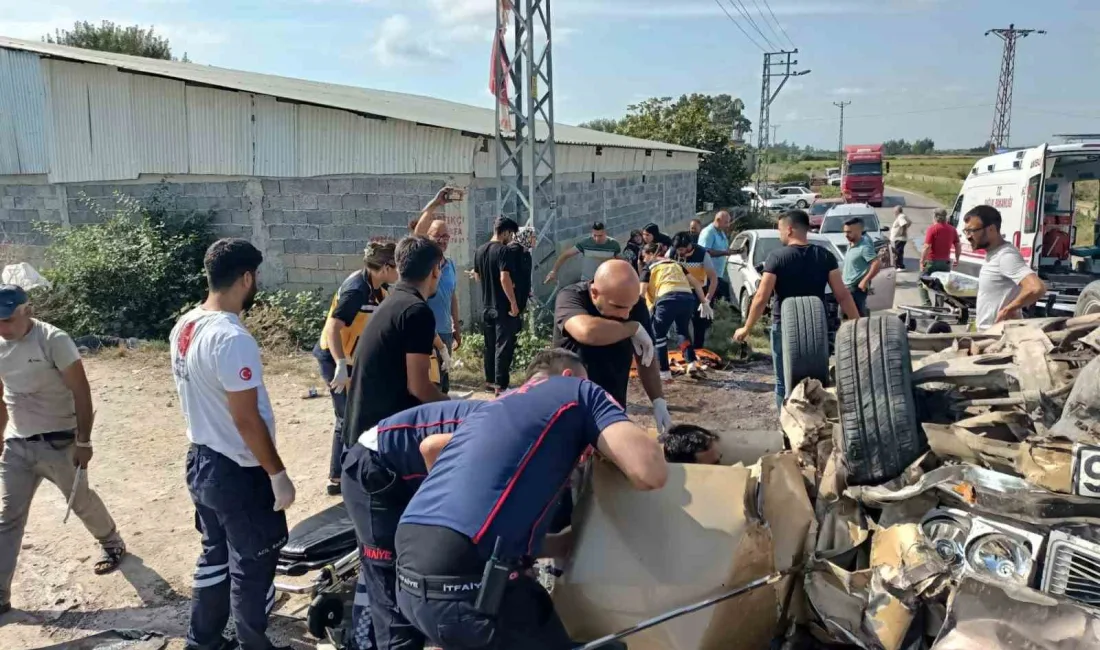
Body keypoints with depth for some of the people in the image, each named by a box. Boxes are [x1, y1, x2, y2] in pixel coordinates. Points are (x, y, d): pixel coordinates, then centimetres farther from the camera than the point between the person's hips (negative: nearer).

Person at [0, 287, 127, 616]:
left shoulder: (53, 340, -18)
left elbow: (80, 391, -17)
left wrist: (84, 441, -17)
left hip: (58, 442, -5)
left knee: (82, 501, 13)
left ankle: (112, 544, 40)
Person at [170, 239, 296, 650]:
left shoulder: (184, 327, 2)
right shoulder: (232, 338, -26)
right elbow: (247, 420, -25)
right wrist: (278, 474, -17)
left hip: (201, 461, 9)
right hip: (238, 472, -9)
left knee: (215, 556, 23)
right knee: (252, 565, 9)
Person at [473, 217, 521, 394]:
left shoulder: (480, 250, 9)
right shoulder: (503, 250, -16)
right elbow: (505, 278, -24)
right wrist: (513, 303, -20)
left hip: (487, 306, 8)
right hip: (503, 307, -8)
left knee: (490, 345, 16)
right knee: (504, 346, -2)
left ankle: (490, 381, 24)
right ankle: (501, 384, -1)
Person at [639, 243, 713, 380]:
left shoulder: (649, 268, 17)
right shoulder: (676, 264, 31)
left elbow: (641, 293, 7)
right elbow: (696, 284, 26)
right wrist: (704, 303, 29)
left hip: (668, 299, -5)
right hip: (687, 298, 5)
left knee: (659, 334, 14)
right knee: (683, 330, 30)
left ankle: (664, 372, 9)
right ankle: (691, 363, 19)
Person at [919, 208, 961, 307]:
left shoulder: (932, 229, -11)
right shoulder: (952, 230, 6)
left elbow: (927, 247, -17)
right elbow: (958, 246, 10)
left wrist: (922, 261, -13)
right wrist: (957, 259, 21)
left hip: (932, 261, -5)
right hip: (945, 262, 5)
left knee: (922, 283, 7)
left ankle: (926, 304, -6)